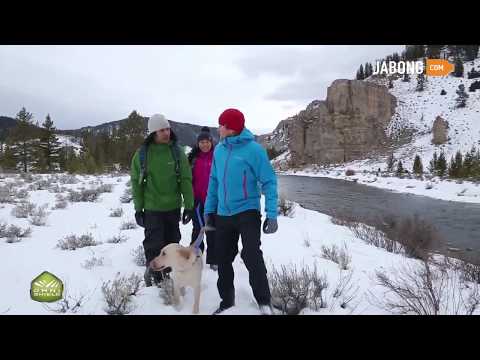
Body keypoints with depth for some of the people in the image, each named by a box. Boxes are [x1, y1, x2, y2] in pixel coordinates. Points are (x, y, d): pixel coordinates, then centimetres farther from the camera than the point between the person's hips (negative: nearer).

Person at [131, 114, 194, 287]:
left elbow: (186, 180, -3)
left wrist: (189, 205, -6)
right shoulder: (142, 154, -5)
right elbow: (136, 182, -1)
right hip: (152, 208, -2)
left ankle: (165, 272, 31)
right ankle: (153, 275, 20)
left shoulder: (177, 152, -3)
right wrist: (138, 208, -2)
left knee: (171, 243, 12)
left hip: (173, 207, 2)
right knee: (154, 244, 1)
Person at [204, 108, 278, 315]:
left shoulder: (253, 149, -12)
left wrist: (272, 214, -16)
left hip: (247, 212, -6)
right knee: (223, 258, 11)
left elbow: (269, 182, -11)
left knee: (251, 256, -14)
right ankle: (227, 300, 30)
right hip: (223, 214, 6)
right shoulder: (219, 150, 6)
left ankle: (264, 302, 6)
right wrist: (209, 209, 12)